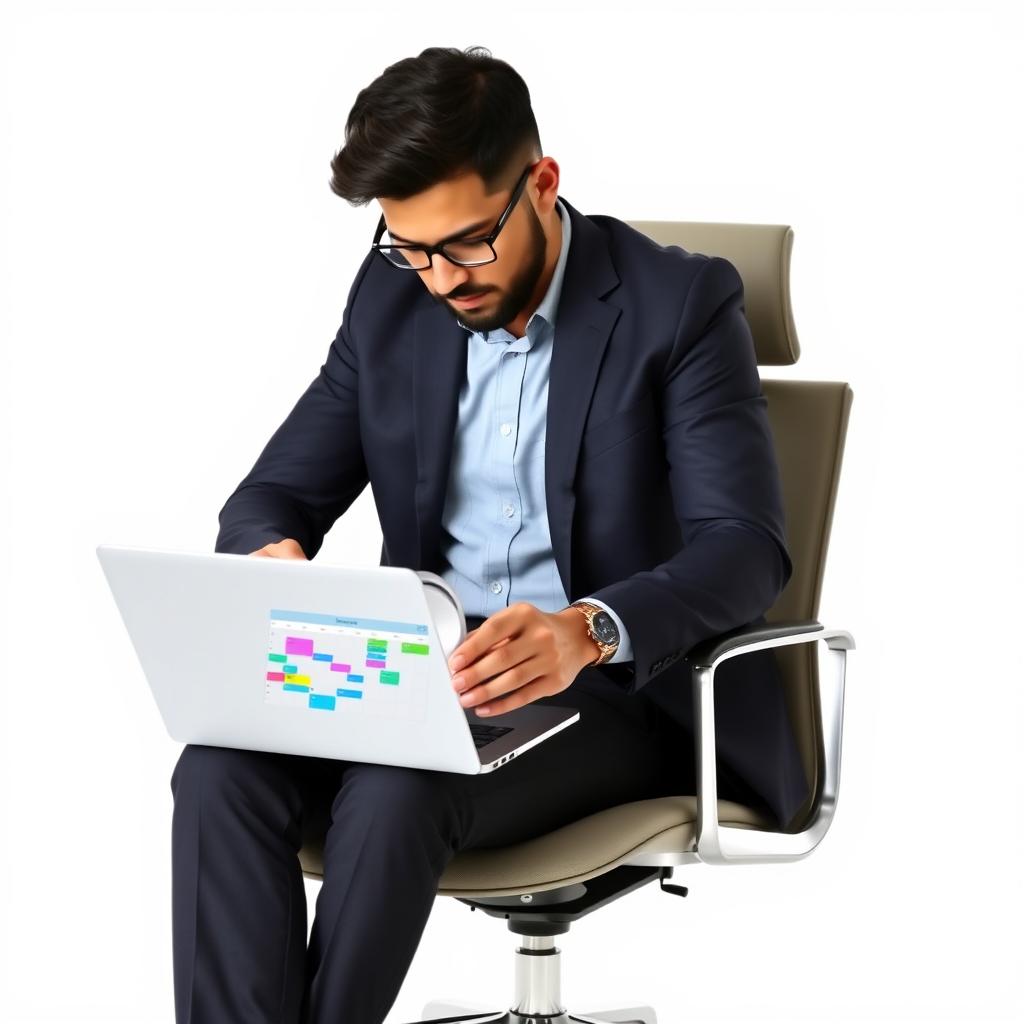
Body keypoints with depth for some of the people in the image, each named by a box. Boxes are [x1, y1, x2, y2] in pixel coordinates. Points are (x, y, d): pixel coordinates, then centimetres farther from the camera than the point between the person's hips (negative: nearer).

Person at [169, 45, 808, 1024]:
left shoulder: (679, 304, -9)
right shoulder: (392, 300, 7)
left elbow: (745, 545, -18)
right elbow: (274, 493, 9)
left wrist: (589, 630, -38)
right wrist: (274, 559, -18)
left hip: (618, 694, -5)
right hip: (426, 678, 5)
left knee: (394, 792, -34)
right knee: (220, 771, -24)